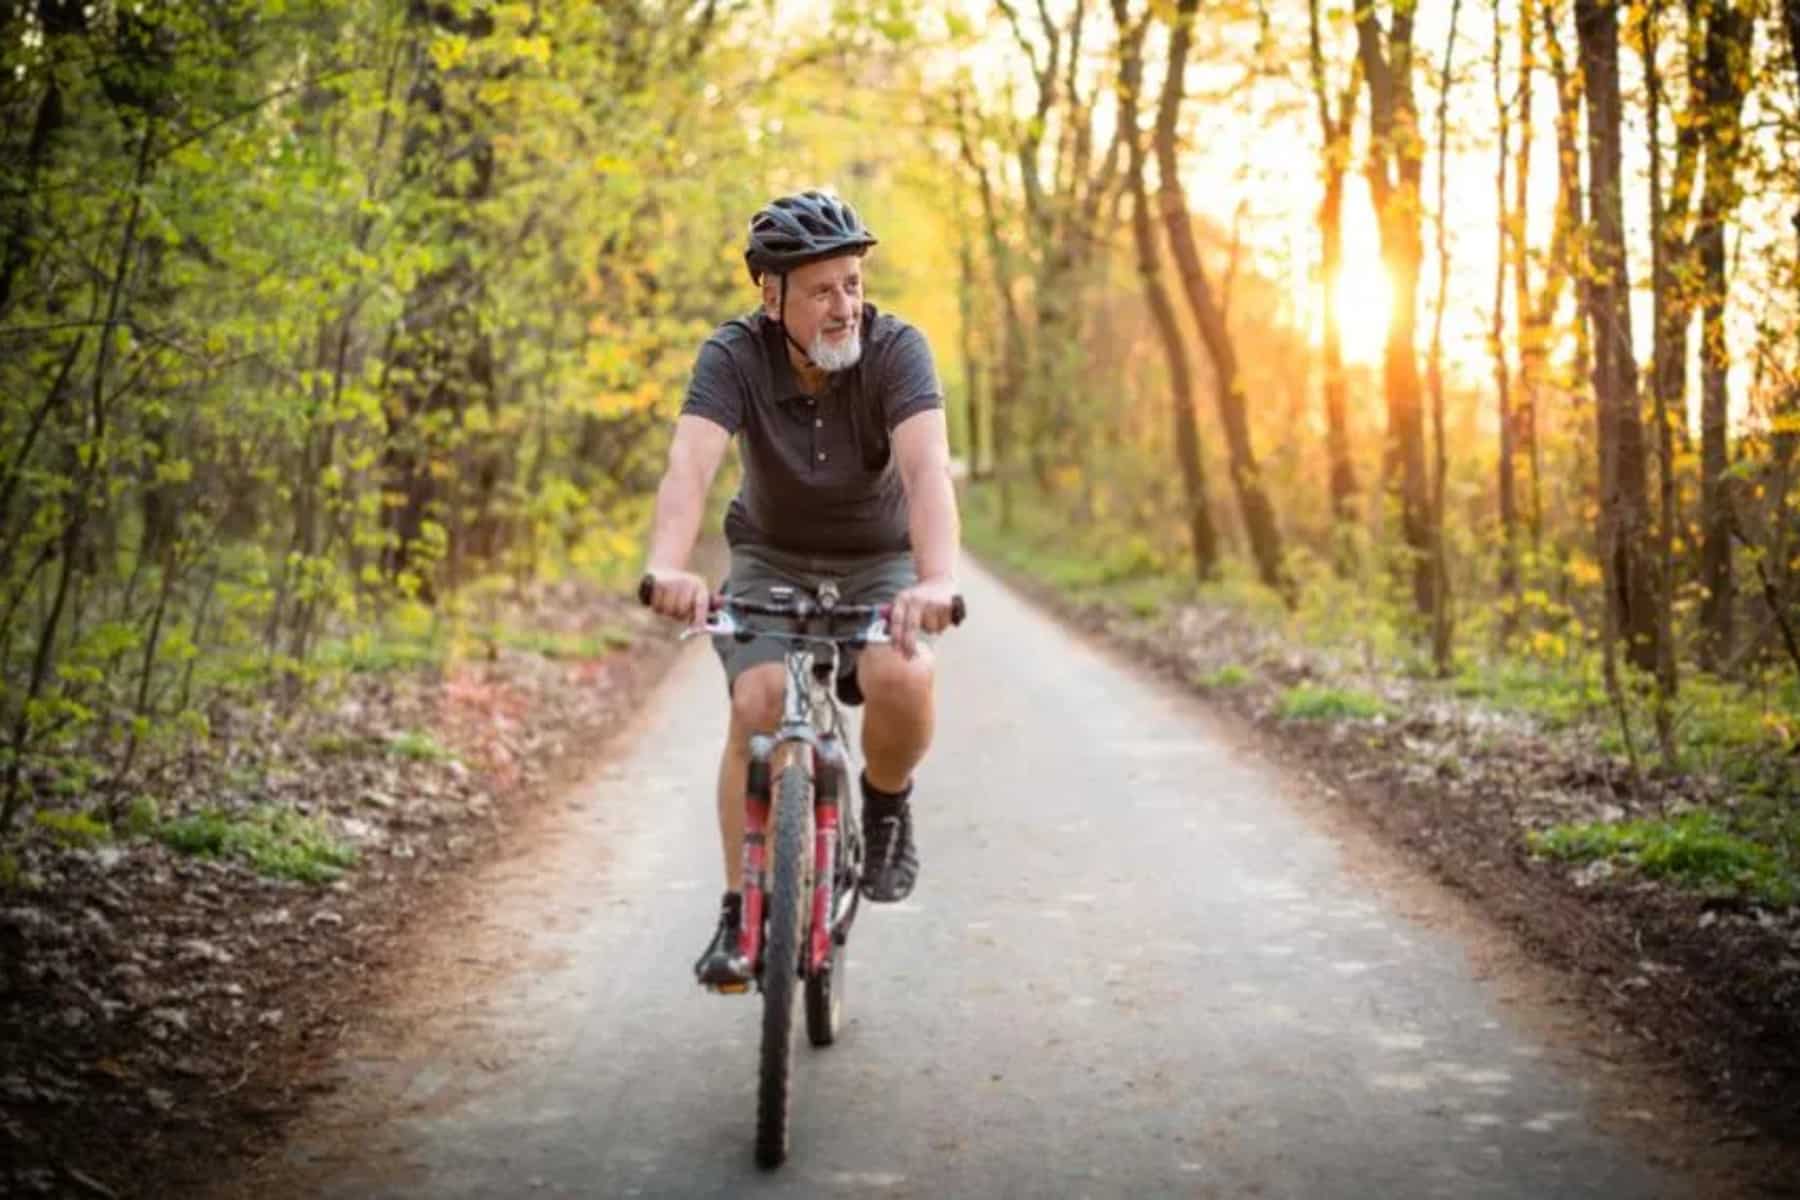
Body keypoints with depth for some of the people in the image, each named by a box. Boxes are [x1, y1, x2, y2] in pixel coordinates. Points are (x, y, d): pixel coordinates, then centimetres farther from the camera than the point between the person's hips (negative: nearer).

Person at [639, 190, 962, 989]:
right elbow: (689, 466, -36)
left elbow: (928, 469, -37)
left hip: (879, 565, 0)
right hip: (771, 562, 1)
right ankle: (740, 911, -9)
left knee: (903, 682, -30)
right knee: (759, 705, -24)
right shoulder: (734, 356, -20)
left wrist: (938, 580, -55)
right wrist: (668, 567, -56)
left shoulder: (896, 350, -22)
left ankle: (886, 802, 2)